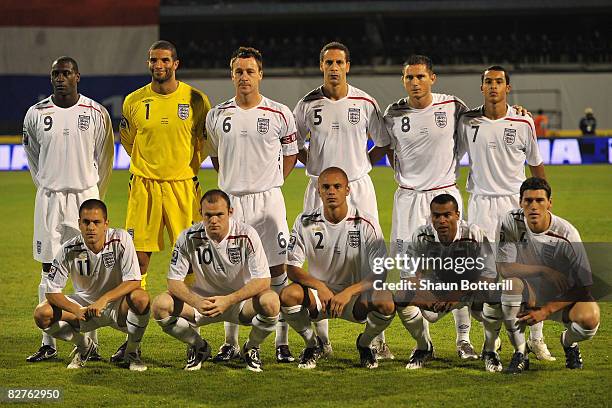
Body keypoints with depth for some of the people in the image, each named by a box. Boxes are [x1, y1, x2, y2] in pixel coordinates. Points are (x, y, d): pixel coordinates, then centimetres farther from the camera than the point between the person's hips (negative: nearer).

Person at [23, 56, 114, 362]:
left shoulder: (96, 114, -1)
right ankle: (48, 343, 6)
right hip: (49, 199, 1)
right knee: (49, 271, 2)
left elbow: (104, 159, 9)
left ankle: (89, 342, 4)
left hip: (85, 195, -1)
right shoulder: (36, 114, 2)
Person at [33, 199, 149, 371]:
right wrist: (77, 311, -30)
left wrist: (103, 300, -36)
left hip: (116, 305, -2)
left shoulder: (121, 239, -20)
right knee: (42, 314, -20)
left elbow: (133, 281, -23)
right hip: (84, 304, 2)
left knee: (140, 298, -35)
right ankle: (84, 346, 8)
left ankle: (132, 352, -7)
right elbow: (52, 291, -12)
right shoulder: (69, 250, -15)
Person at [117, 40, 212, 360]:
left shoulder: (195, 100, 0)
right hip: (144, 187, 1)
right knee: (138, 258, -2)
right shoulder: (134, 101, 4)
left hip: (183, 186, -1)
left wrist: (189, 165, 10)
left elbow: (207, 139, 14)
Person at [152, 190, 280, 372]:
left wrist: (229, 300, -35)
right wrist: (197, 302, -33)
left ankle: (251, 348, -1)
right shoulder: (189, 237, -13)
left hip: (241, 299, -2)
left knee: (271, 301, -34)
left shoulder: (246, 234, -17)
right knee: (160, 305, -24)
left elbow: (263, 281, -21)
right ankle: (199, 347, 5)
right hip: (203, 300, 2)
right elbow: (174, 281, -12)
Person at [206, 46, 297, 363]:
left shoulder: (279, 114, -1)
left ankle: (282, 342, 4)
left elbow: (290, 154, 11)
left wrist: (269, 183, 3)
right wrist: (233, 182, 9)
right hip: (230, 200, 2)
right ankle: (230, 343, 13)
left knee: (277, 269, -2)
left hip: (268, 200, -2)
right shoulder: (217, 116, 5)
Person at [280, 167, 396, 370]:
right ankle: (312, 343, 1)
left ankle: (364, 343, 4)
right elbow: (292, 268, -6)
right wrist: (320, 286, -24)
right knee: (288, 295, -31)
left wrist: (348, 292, -28)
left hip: (356, 294, -1)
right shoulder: (305, 222, -5)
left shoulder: (366, 224, -9)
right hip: (318, 293, 1)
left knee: (386, 303, -32)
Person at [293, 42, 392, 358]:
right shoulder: (308, 104, 2)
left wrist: (364, 162, 1)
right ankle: (321, 337, 10)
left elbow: (384, 142, 10)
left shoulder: (365, 103, 0)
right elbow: (293, 144, 14)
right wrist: (314, 164, 4)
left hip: (358, 187, -1)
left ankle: (377, 338, 1)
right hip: (320, 189, 1)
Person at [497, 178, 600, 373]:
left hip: (562, 298, -1)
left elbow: (583, 286, -16)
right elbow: (504, 267, -17)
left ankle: (569, 342, 9)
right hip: (528, 298, 1)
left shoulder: (566, 233, -19)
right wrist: (544, 271, -25)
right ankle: (520, 353, -16)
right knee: (512, 284, -33)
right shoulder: (511, 222, -14)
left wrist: (546, 311, -21)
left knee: (589, 319, -31)